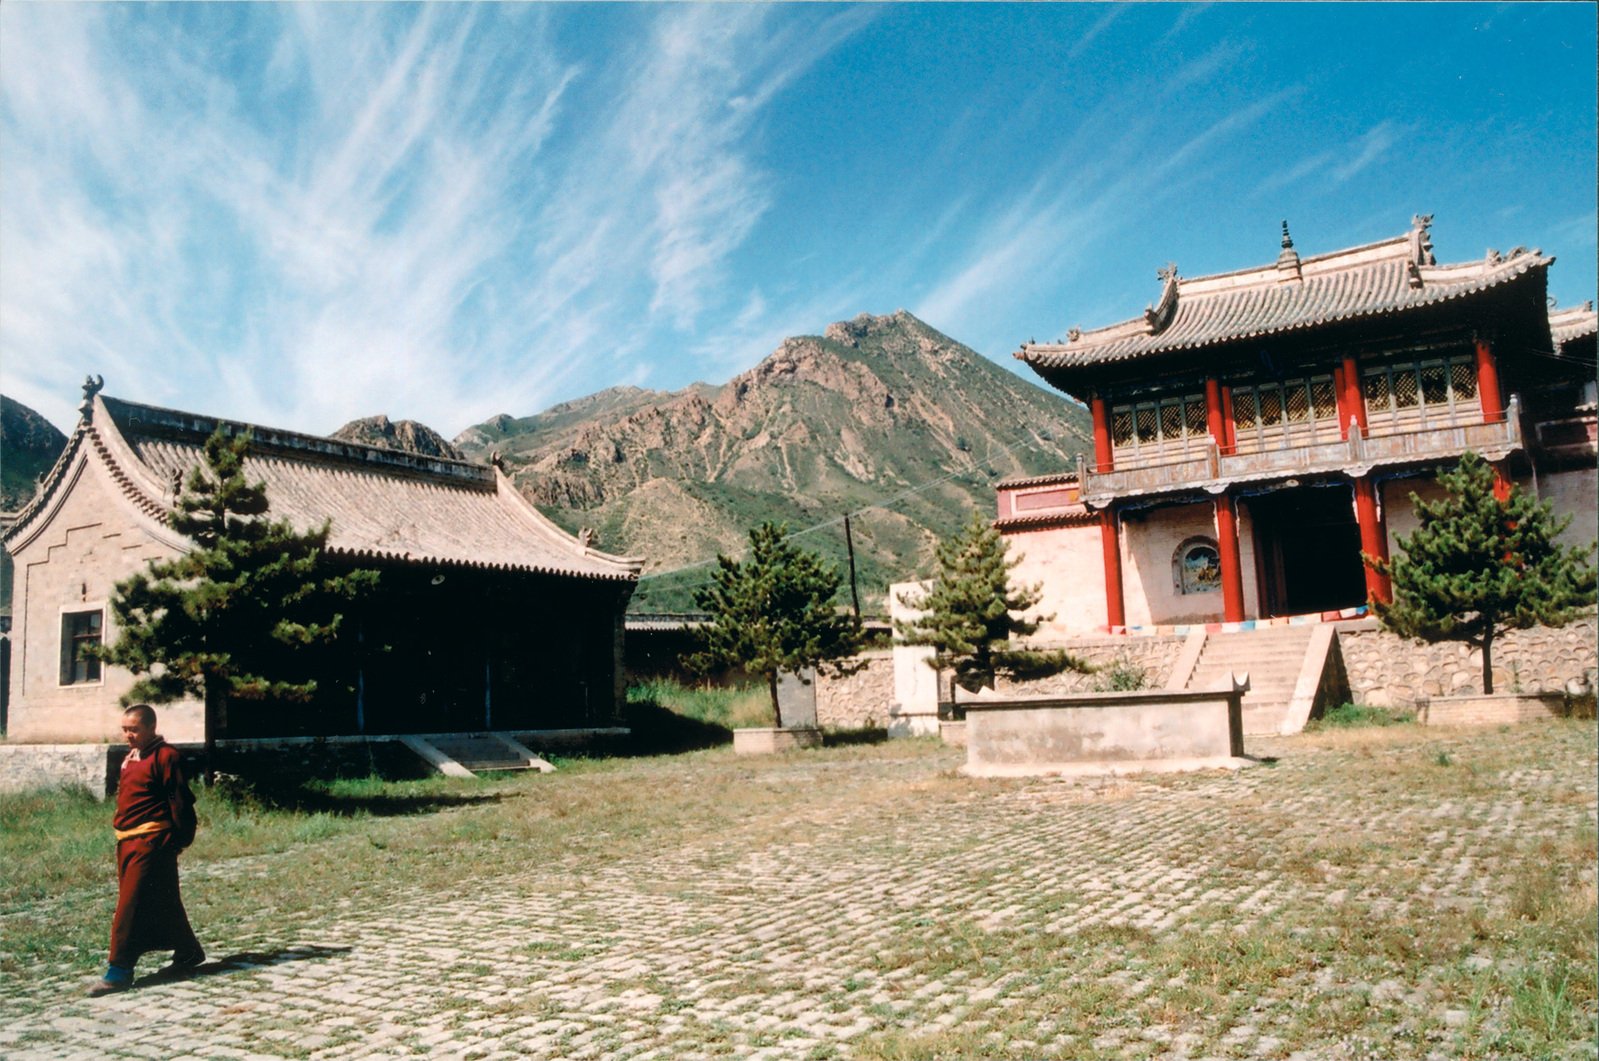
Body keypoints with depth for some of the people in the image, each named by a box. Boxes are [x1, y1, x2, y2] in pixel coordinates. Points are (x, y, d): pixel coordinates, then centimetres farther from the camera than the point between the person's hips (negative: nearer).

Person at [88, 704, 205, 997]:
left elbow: (180, 801, -12)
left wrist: (180, 839, -11)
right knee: (163, 905, 14)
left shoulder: (164, 756, -11)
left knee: (131, 905, -8)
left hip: (151, 842, -9)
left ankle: (119, 972, -3)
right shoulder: (130, 758, 15)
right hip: (127, 841, 9)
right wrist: (119, 829, 19)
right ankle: (189, 953, 25)